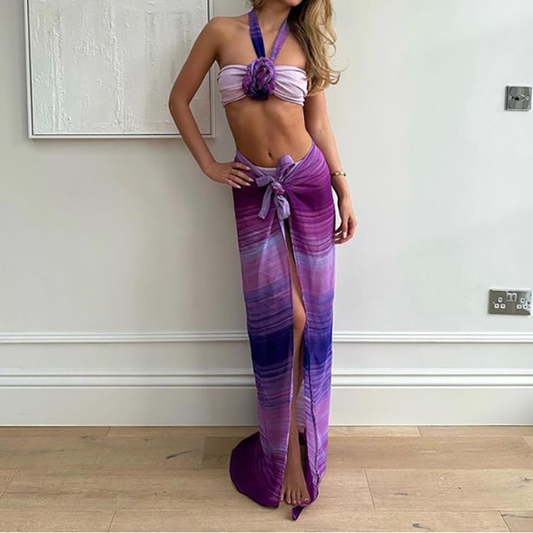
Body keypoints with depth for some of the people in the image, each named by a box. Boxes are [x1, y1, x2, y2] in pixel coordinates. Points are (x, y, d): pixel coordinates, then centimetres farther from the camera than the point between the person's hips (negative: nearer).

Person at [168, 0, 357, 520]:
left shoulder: (305, 42, 7)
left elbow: (319, 123, 9)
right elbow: (179, 99, 8)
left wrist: (344, 192, 6)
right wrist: (209, 166, 2)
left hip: (309, 181, 2)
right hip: (255, 190, -2)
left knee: (308, 316, 3)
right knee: (280, 316, -3)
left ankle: (294, 439, 21)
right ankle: (286, 450, 13)